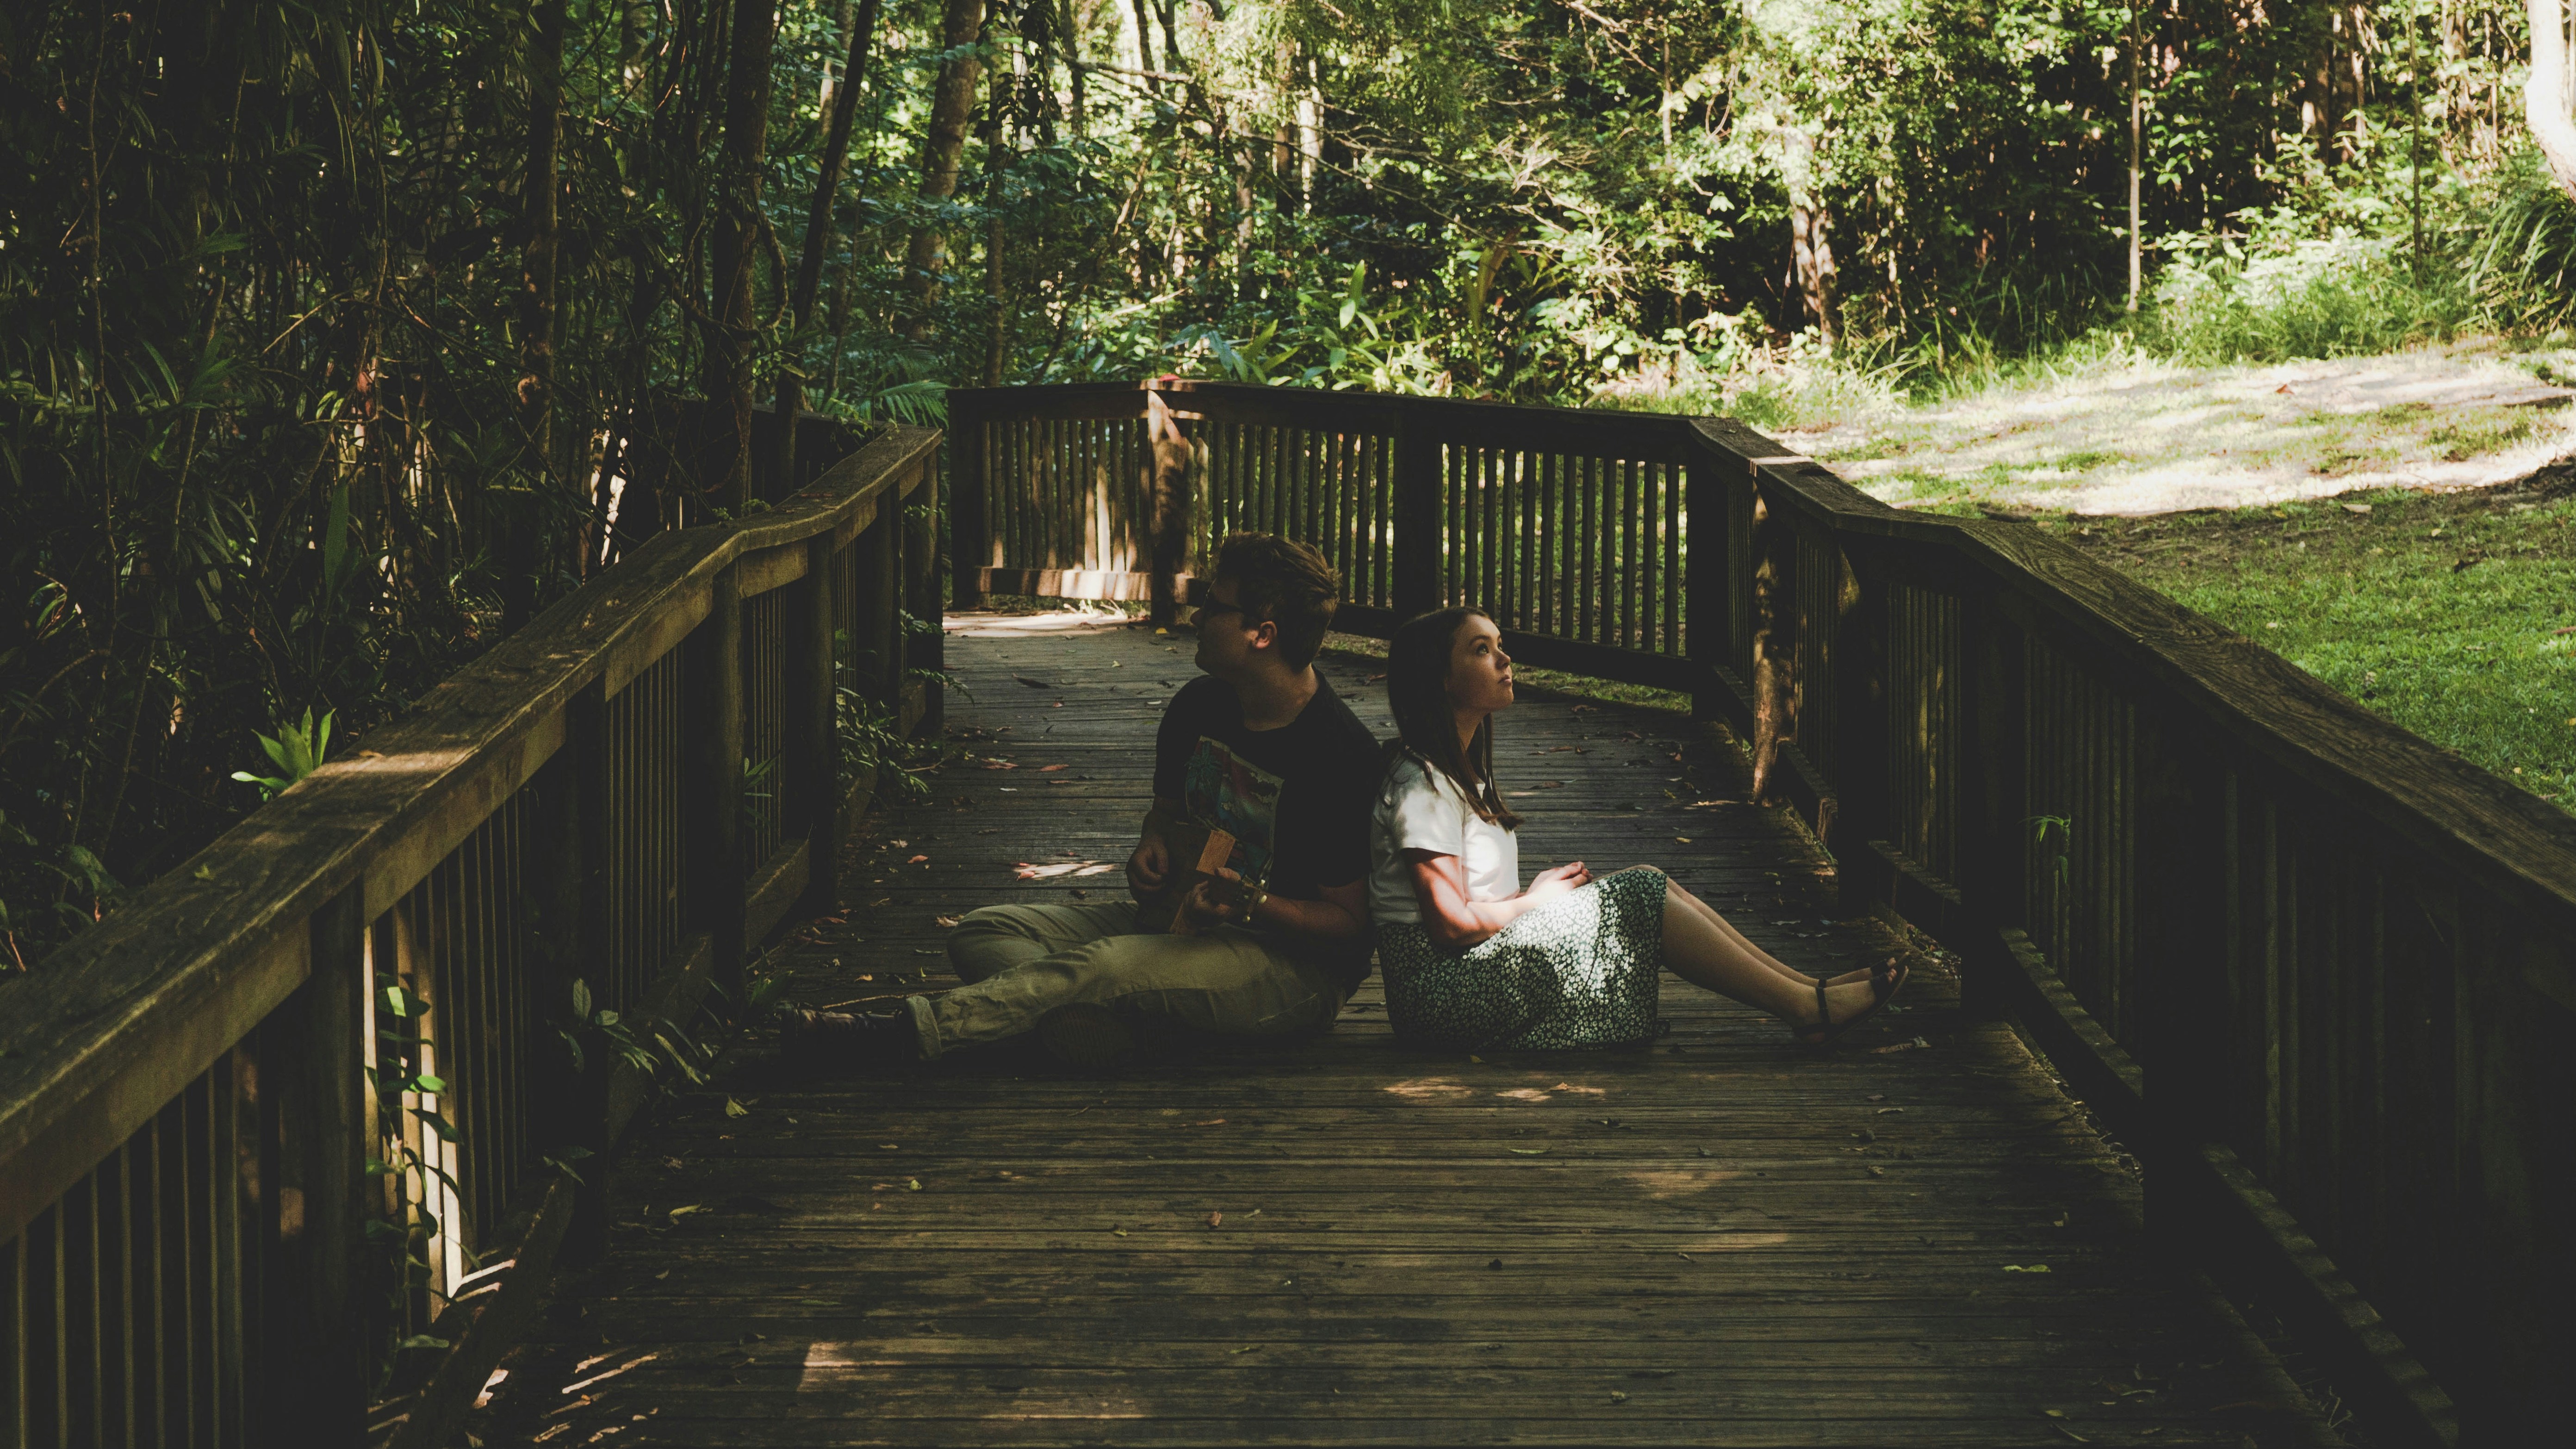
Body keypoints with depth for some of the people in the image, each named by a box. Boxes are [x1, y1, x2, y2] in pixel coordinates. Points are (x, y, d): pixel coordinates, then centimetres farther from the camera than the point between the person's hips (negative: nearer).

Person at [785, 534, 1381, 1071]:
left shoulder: (1341, 754, -18)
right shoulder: (1200, 706, 5)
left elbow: (1349, 920, -15)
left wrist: (1252, 905, -30)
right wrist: (1154, 848, 2)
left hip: (1298, 964, -9)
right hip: (1187, 920, 9)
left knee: (1107, 964, -35)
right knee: (983, 932, -6)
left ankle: (906, 1032, -35)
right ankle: (1100, 1022, -35)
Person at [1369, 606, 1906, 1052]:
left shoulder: (1456, 770, 16)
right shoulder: (1422, 786, -17)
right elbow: (1452, 923, -21)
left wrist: (1551, 889, 0)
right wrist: (1537, 898, -6)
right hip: (1441, 987, -10)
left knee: (1645, 885, 0)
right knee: (1639, 897, -13)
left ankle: (1806, 987, -3)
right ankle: (1806, 1008, -9)